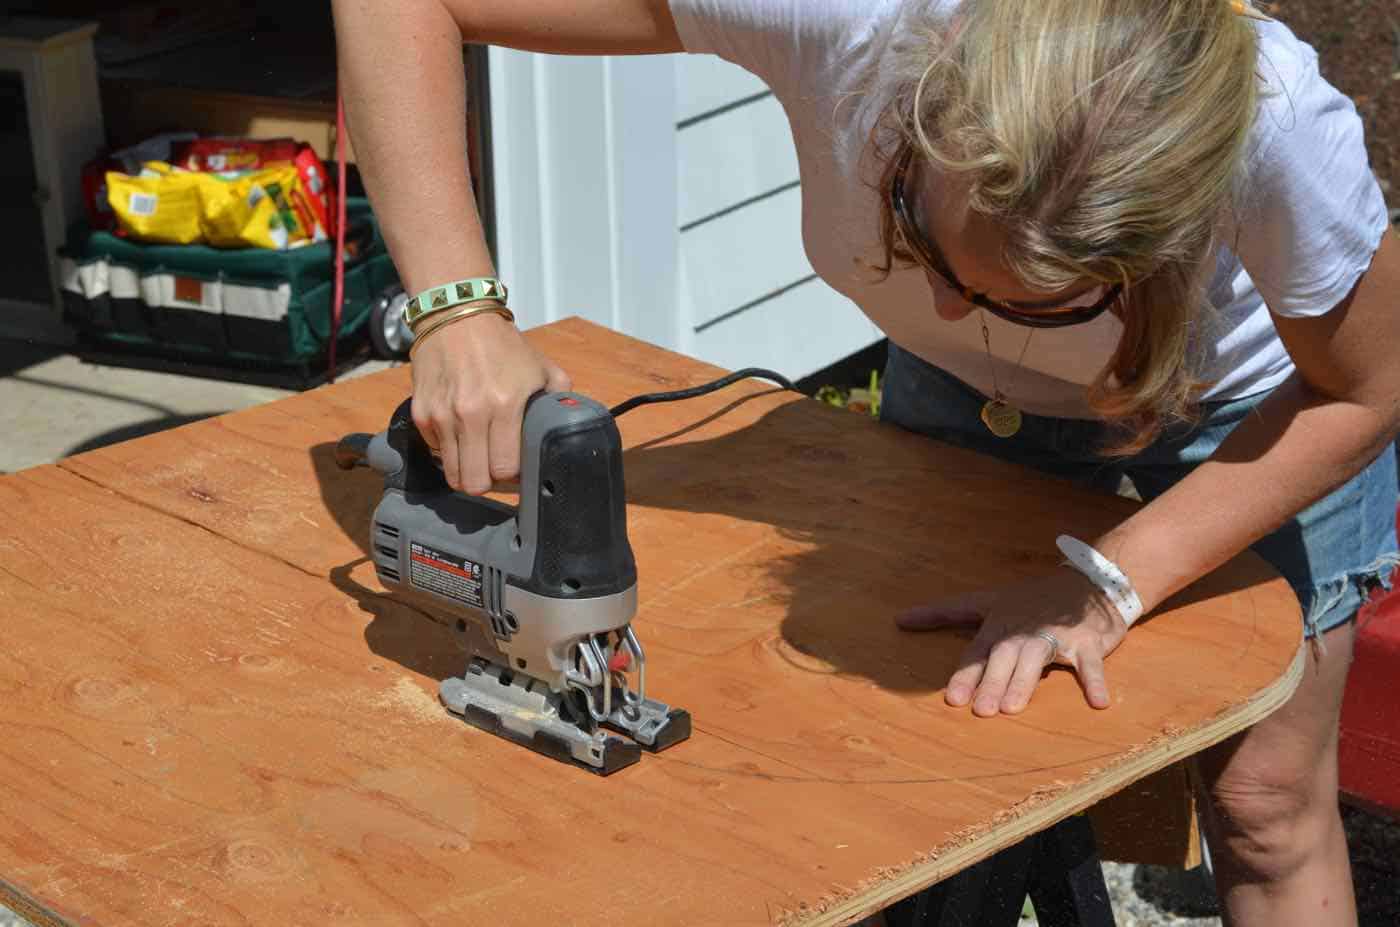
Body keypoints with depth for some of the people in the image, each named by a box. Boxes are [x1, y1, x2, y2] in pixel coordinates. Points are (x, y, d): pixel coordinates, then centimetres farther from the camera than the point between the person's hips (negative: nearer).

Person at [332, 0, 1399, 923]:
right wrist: (460, 314, -46)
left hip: (1242, 395, -1)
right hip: (967, 390, 2)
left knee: (1264, 806, 4)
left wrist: (1105, 582, -29)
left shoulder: (1277, 127, -43)